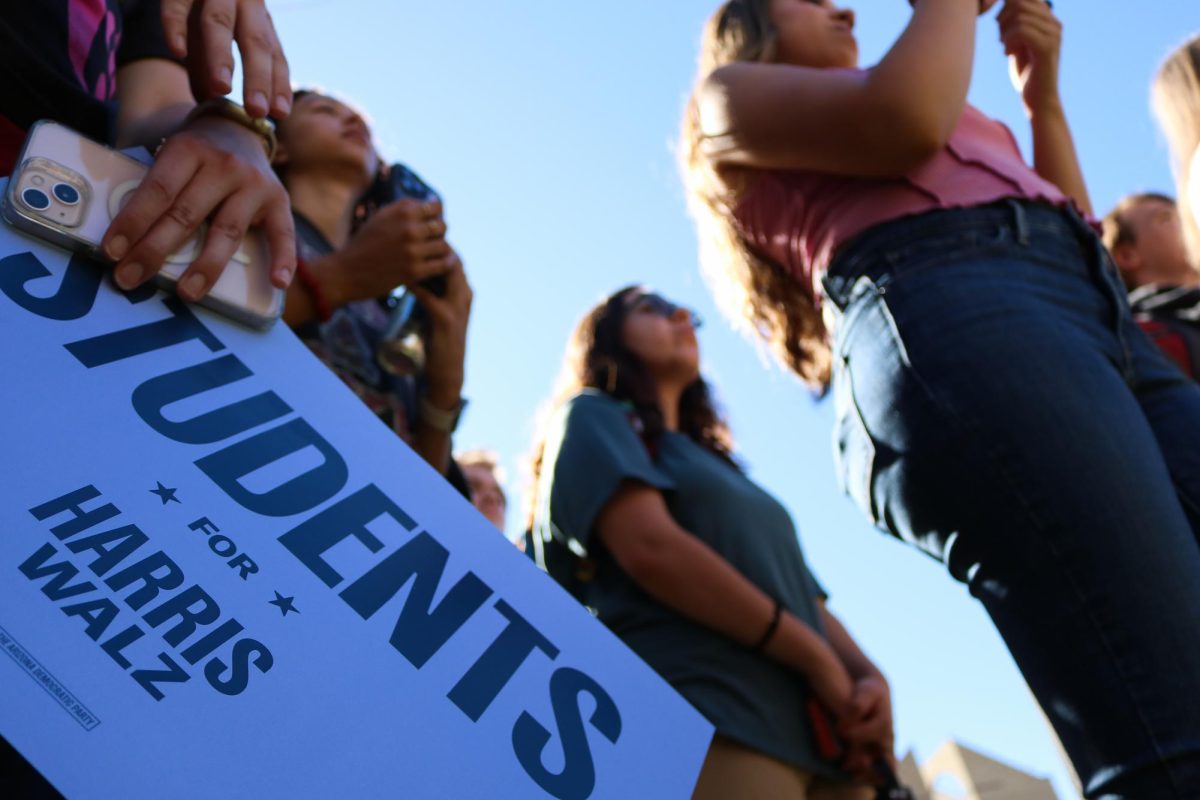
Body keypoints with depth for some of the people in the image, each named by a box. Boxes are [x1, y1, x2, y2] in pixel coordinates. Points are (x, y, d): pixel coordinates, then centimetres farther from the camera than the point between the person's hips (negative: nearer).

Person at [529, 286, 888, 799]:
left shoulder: (715, 465, 31)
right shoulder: (593, 417, 9)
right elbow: (651, 548, -10)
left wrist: (867, 677, 0)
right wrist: (820, 660, -7)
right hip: (704, 730, -7)